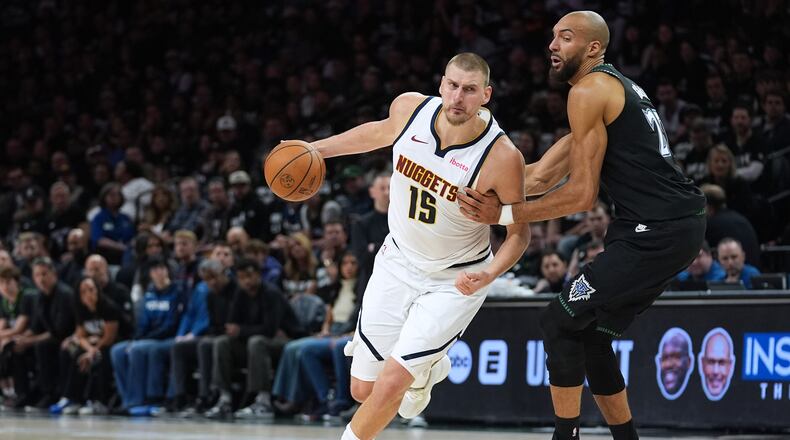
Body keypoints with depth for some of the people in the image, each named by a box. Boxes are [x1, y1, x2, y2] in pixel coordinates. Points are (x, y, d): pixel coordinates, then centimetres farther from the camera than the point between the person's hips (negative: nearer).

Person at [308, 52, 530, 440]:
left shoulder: (502, 157, -27)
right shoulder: (410, 109, -16)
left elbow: (519, 232, -13)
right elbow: (381, 133, 11)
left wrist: (489, 274, -30)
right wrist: (318, 149, 13)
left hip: (455, 281, -4)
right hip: (399, 262, 4)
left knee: (391, 384, -15)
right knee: (363, 389, 9)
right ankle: (425, 368, 41)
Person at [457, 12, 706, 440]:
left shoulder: (588, 91, -9)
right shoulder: (617, 87, 21)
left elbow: (582, 194, -13)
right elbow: (544, 175, 19)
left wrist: (504, 214, -10)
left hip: (655, 234, -10)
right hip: (680, 227, 10)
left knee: (560, 322, -4)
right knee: (589, 333, 16)